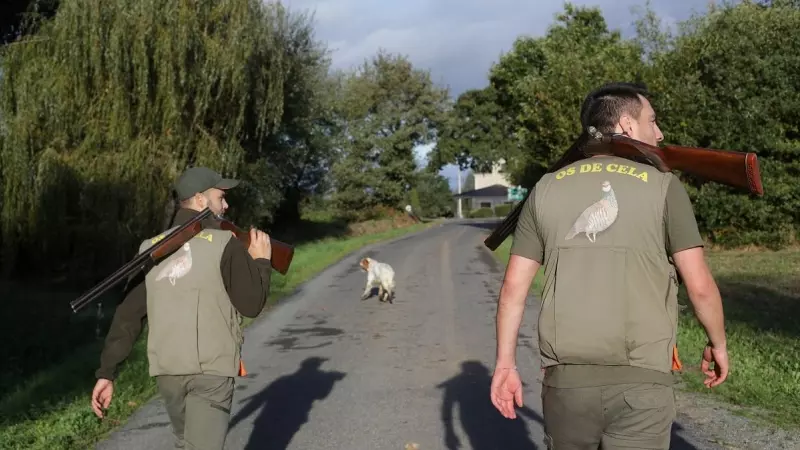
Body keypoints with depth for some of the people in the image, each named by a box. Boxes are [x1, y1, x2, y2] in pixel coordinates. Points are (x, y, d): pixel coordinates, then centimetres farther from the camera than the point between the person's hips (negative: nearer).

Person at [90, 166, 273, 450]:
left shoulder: (151, 248, 9)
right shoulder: (225, 244, -6)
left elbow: (127, 315, 6)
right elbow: (251, 305, -6)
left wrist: (107, 372, 8)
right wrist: (262, 262, 10)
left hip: (165, 369, 6)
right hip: (211, 369, -6)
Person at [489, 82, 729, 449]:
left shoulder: (546, 189, 5)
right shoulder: (663, 186, -3)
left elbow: (513, 287, 3)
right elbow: (700, 286, -4)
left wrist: (505, 364, 10)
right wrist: (718, 343, 13)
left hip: (566, 377, 3)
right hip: (641, 381, -3)